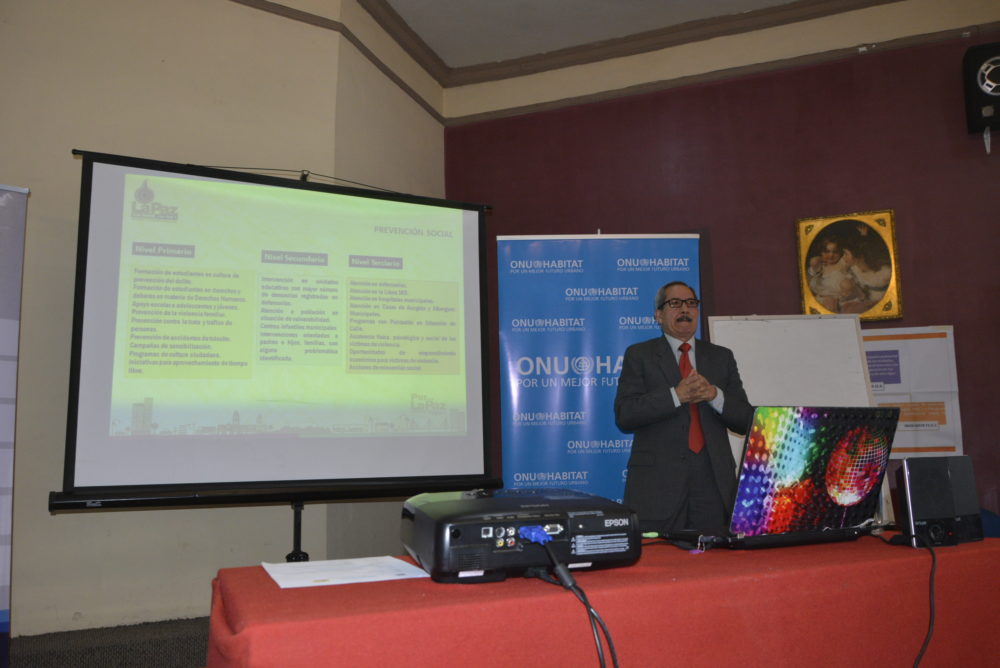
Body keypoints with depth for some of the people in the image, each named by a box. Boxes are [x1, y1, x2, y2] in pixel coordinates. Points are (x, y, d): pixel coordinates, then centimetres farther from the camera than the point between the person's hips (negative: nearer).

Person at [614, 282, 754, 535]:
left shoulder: (721, 357, 14)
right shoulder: (639, 355, 6)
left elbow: (745, 421, 9)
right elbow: (624, 416, -7)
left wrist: (715, 395, -10)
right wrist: (676, 395, -16)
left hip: (713, 484, 3)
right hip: (657, 485, -2)